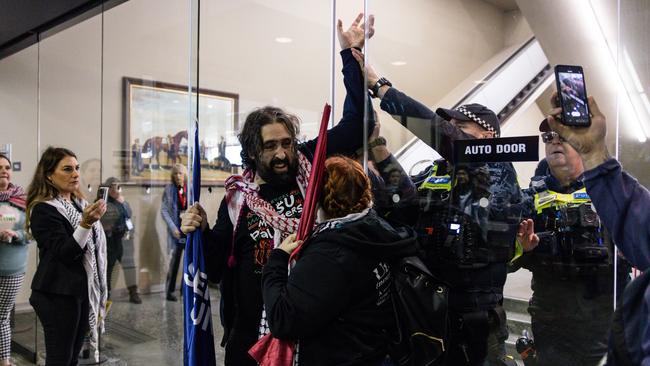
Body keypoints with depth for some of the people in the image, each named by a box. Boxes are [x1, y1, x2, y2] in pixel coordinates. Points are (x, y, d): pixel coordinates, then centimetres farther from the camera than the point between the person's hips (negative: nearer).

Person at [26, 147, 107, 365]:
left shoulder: (79, 203, 12)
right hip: (58, 296, -7)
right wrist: (86, 223, -34)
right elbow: (65, 252, -21)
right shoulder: (43, 209, -12)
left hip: (83, 291, 7)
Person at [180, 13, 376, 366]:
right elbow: (216, 268, 4)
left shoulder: (312, 168, -4)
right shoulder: (237, 198, -1)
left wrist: (351, 54, -7)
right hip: (252, 332, 1)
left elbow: (355, 123, -5)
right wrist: (201, 233, -14)